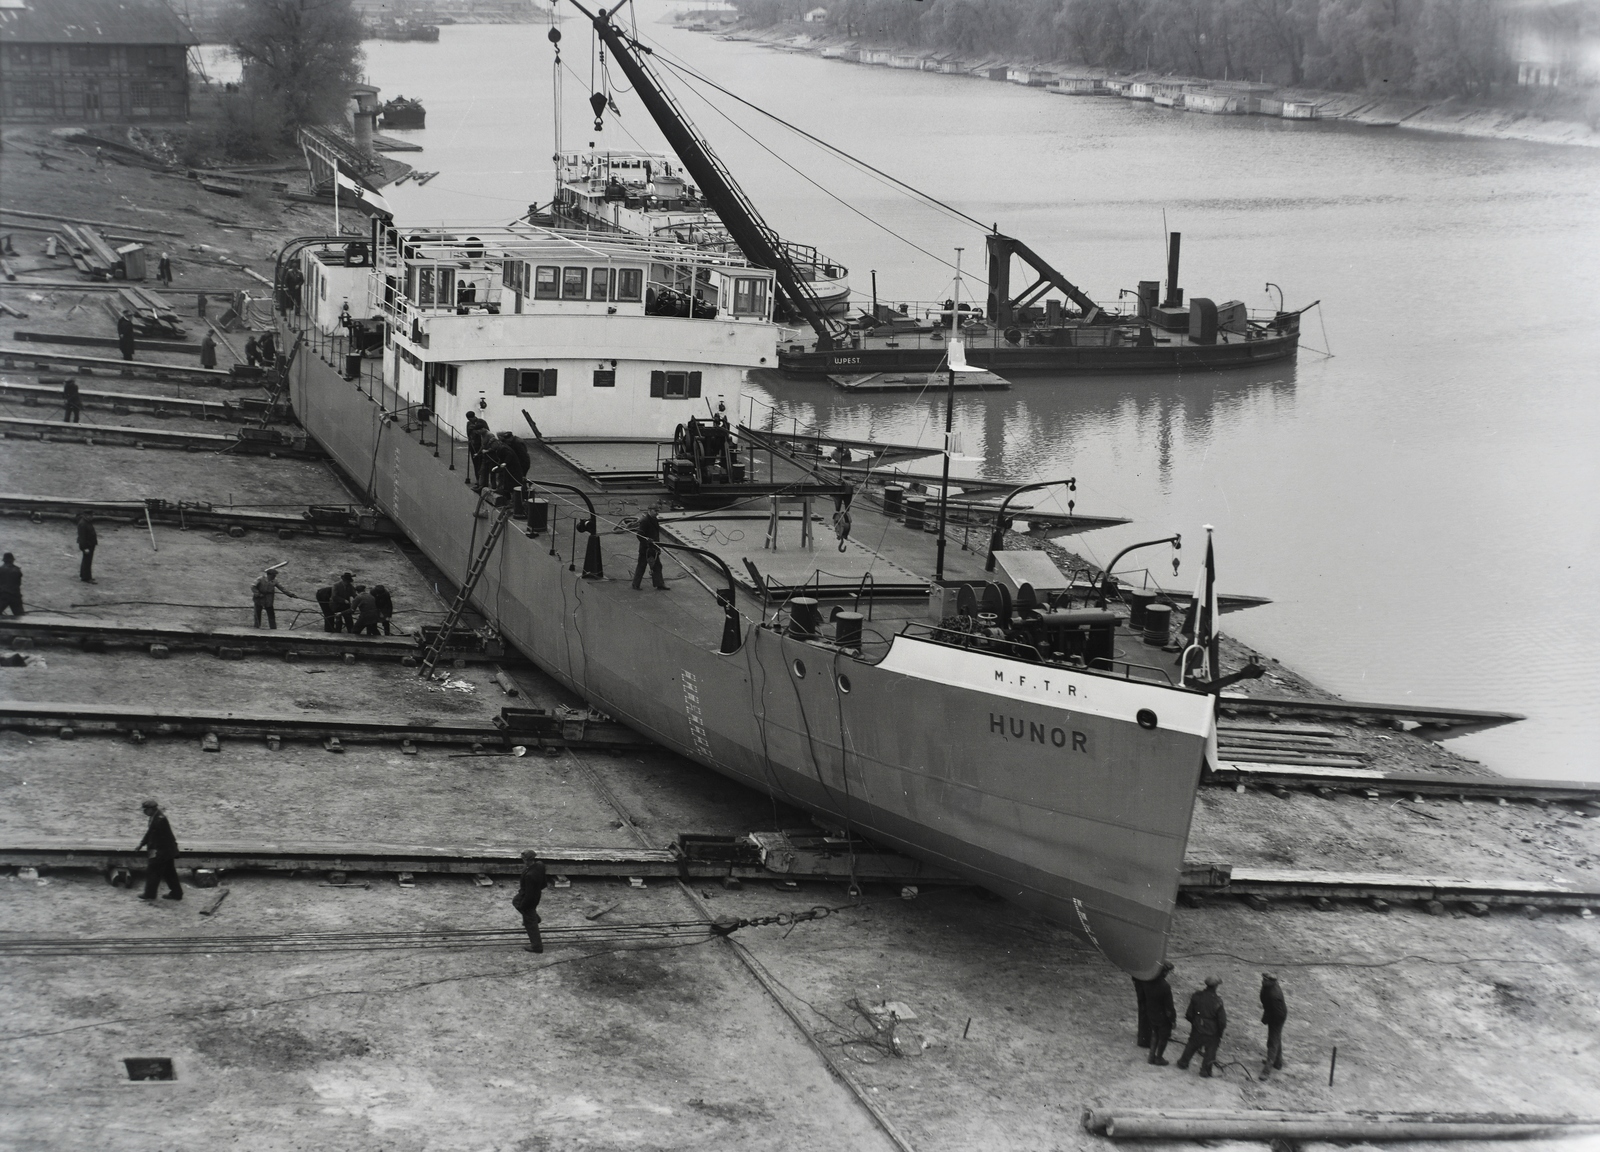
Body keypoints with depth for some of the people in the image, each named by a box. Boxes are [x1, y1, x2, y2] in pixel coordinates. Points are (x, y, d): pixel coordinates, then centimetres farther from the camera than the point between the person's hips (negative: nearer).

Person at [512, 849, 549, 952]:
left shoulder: (530, 875, -40)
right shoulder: (540, 865, -15)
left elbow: (529, 895, -31)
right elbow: (544, 882, 2)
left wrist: (522, 906, -15)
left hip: (530, 900, -9)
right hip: (536, 893, 9)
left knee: (530, 922, 11)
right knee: (515, 901, 34)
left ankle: (537, 946, 25)